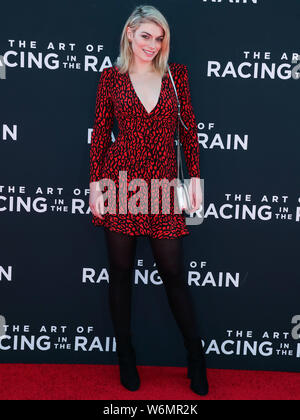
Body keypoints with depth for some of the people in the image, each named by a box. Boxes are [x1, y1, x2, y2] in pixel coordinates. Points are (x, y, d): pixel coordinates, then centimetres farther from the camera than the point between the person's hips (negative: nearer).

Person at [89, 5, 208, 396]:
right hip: (120, 178, 0)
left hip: (163, 181, 0)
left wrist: (195, 177, 2)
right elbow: (100, 132, 5)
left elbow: (188, 129, 8)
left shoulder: (177, 74, 8)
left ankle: (196, 357, 23)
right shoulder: (111, 77, 5)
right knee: (121, 270, 8)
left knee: (173, 272, 3)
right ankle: (126, 356, 27)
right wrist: (95, 181, -1)